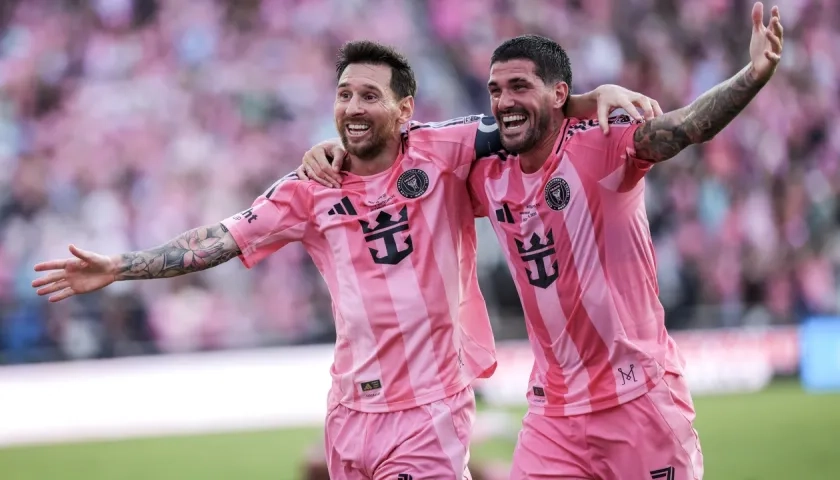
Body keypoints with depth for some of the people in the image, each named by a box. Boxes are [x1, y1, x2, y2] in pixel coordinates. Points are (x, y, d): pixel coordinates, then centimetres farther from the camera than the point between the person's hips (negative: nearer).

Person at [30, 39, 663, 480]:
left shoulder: (443, 154, -2)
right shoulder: (312, 191, 6)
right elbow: (223, 239, 4)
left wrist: (602, 99, -21)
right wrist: (118, 268, -2)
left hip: (428, 411, -4)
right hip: (351, 410, 4)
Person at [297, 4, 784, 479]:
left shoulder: (599, 148, -11)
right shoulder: (489, 177, 6)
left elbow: (688, 126, -26)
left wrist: (754, 75, -43)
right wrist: (338, 150, 9)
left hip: (641, 398, -5)